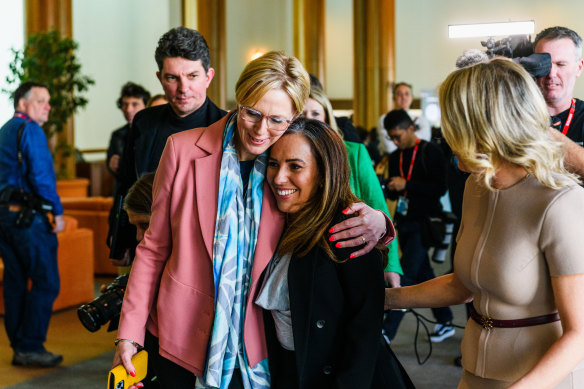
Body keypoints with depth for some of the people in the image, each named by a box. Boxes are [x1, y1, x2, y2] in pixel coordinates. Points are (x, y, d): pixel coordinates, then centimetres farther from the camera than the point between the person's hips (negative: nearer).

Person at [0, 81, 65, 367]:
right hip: (28, 215, -9)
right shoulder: (30, 130, -9)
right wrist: (58, 212, -11)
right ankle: (31, 347, -5)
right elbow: (40, 175, -18)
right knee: (46, 282, -5)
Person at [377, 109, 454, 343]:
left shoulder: (431, 152, -8)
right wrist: (390, 187, -7)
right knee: (423, 275, 13)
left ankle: (387, 332, -13)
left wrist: (406, 184, -20)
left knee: (406, 275, -12)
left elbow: (440, 188, -16)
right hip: (404, 222, 7)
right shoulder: (395, 157, 12)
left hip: (425, 221, -7)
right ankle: (445, 323, 25)